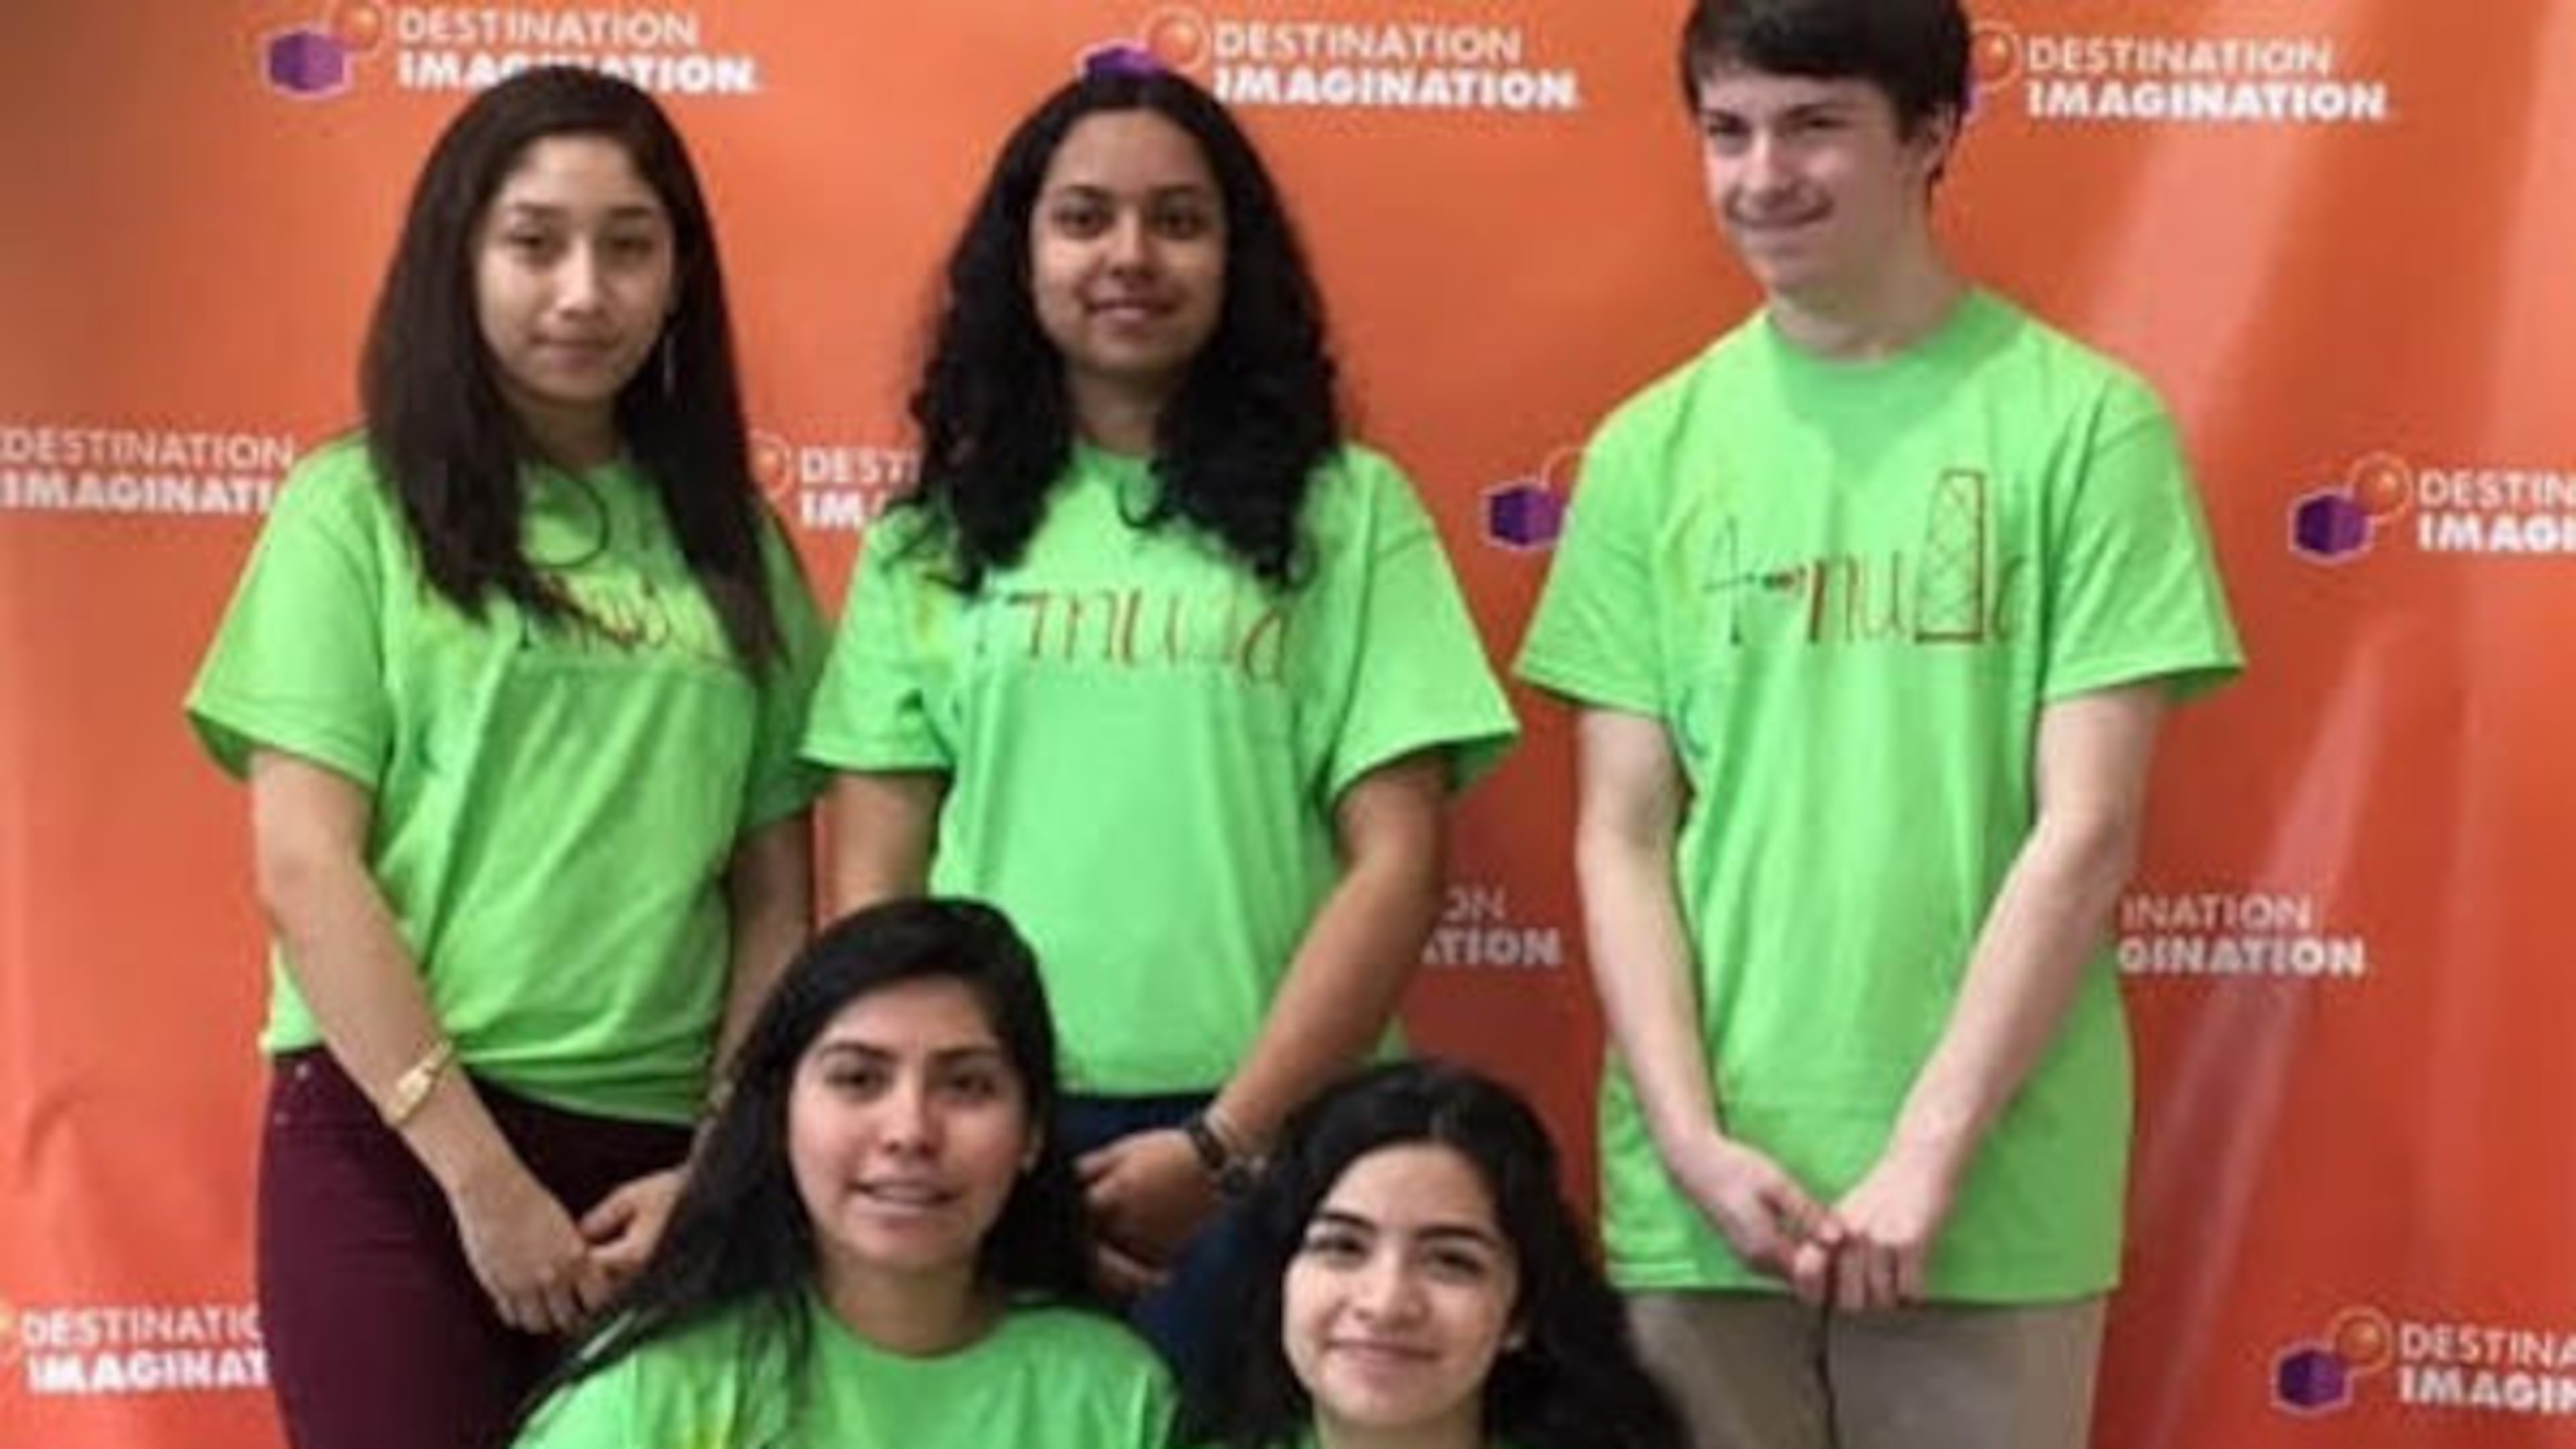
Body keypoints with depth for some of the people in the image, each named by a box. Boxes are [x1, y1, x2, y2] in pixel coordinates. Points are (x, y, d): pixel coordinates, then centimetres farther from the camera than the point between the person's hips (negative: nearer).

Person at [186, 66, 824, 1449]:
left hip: (666, 1158, 3)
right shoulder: (353, 509, 0)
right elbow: (302, 869, -7)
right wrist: (479, 1170, -11)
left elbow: (776, 895, 9)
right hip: (397, 1143, -3)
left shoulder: (734, 540, 9)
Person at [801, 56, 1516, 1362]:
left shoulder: (1348, 510, 3)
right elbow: (870, 879, 6)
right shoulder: (933, 531, 8)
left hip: (1264, 1147, -1)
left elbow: (1397, 863, -3)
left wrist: (1222, 1140, -10)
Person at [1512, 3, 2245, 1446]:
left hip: (1989, 1191, -2)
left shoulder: (2086, 423, -3)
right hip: (1700, 1189, 2)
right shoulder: (1652, 449, 5)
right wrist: (1693, 1139, -8)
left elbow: (2088, 829, -6)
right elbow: (1619, 840, 3)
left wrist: (1926, 1155, -11)